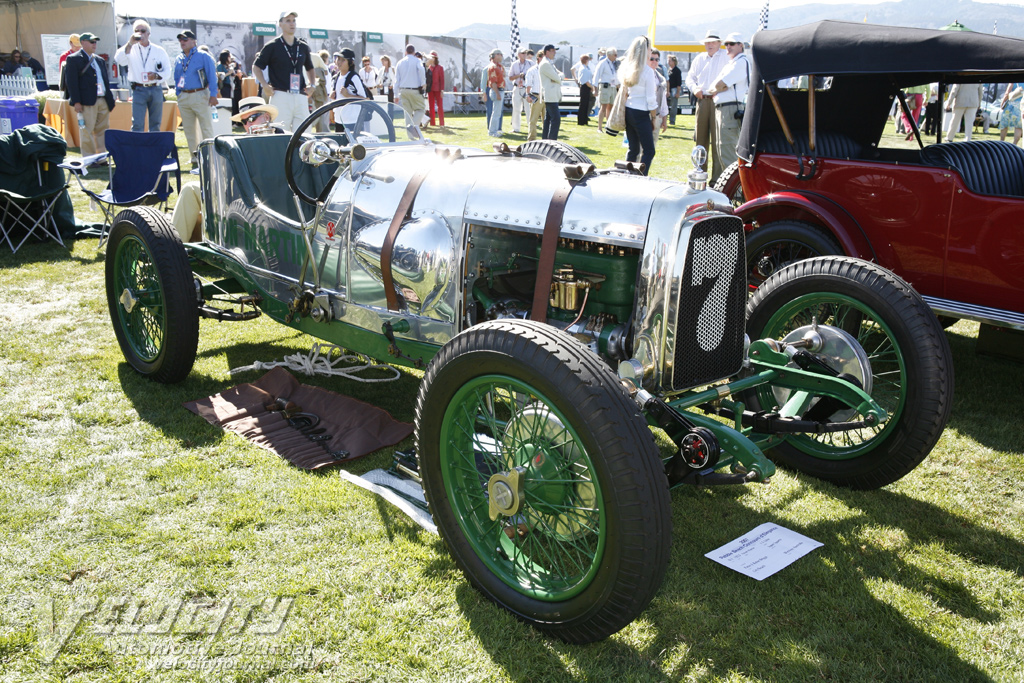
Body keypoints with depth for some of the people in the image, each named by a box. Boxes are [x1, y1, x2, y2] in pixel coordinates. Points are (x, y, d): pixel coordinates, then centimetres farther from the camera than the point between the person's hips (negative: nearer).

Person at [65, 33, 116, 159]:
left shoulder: (100, 60, 19)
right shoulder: (74, 59, -1)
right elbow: (71, 81, -7)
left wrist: (110, 100, 14)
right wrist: (76, 101, -14)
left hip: (103, 101, 6)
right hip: (87, 101, -6)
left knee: (102, 130, 8)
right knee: (87, 131, -3)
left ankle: (102, 157, 15)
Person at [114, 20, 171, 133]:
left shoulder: (159, 51, 10)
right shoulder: (130, 49, 7)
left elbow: (167, 71, 7)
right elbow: (119, 60, -11)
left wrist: (157, 76, -14)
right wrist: (130, 43, -17)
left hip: (156, 89, 2)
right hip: (139, 90, -1)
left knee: (155, 125, 7)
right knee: (137, 125, -9)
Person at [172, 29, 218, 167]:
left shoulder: (203, 56, -1)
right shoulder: (178, 60, 15)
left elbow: (212, 76, -6)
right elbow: (176, 79, 21)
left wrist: (213, 95, -14)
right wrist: (178, 94, 12)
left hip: (200, 95, -6)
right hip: (183, 97, 6)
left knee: (206, 128, -6)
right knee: (188, 130, 8)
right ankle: (195, 158, 15)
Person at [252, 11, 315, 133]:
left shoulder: (303, 47, 15)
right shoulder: (272, 46, 2)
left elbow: (310, 68, 29)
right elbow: (256, 67, 6)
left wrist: (311, 84, 12)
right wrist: (265, 85, -8)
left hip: (300, 96, 4)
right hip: (281, 95, -4)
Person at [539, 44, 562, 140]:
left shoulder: (550, 63, 20)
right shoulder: (545, 64, -12)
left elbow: (560, 74, 13)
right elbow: (556, 78, -17)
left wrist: (559, 76, -9)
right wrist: (559, 78, 4)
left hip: (553, 96, 11)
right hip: (550, 96, -11)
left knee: (548, 119, 13)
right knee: (556, 119, -15)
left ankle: (545, 139, 18)